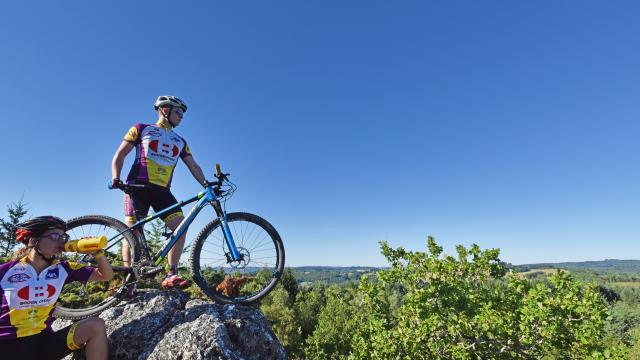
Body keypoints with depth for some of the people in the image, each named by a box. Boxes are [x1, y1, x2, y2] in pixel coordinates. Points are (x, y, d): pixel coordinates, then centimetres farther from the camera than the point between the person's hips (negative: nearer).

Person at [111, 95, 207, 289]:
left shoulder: (180, 141, 20)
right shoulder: (141, 129, 10)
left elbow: (193, 166, 14)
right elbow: (120, 154, 5)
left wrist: (207, 185, -2)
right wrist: (115, 178, -11)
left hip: (162, 190, 3)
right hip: (138, 186, -3)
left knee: (181, 226, -16)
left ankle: (171, 275, -12)